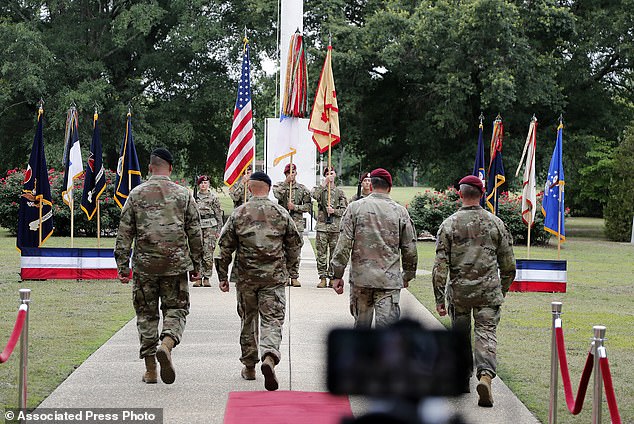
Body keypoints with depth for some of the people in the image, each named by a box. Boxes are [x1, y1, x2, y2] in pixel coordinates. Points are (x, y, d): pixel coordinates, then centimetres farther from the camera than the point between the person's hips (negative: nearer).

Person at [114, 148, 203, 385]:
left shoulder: (136, 194, 3)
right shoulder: (183, 195, 4)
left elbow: (124, 233, 1)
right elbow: (195, 233, 6)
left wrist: (122, 265, 5)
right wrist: (196, 265, 14)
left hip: (144, 265, 0)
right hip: (176, 263, 0)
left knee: (147, 314, 9)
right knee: (176, 309, 8)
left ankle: (150, 369, 8)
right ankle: (167, 344, -21)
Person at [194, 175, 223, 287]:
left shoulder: (213, 197, 4)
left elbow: (219, 215, 5)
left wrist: (219, 230, 0)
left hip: (210, 227, -3)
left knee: (208, 254, -5)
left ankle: (207, 278, 2)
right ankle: (198, 278, 4)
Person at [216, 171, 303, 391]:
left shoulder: (239, 214, 0)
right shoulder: (281, 213, 1)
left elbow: (224, 247, 1)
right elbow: (295, 243, 8)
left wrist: (222, 276, 9)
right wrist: (291, 270, 22)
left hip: (245, 277, 1)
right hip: (274, 278, -1)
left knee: (248, 321, 15)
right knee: (272, 321, -2)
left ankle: (249, 366, 23)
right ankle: (269, 357, -28)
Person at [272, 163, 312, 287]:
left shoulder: (302, 188, 8)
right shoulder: (279, 186, 7)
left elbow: (309, 206, 4)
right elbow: (277, 195, -16)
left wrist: (295, 207, -9)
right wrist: (286, 182, -16)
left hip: (297, 222, 0)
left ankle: (294, 277, 2)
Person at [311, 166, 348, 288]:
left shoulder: (340, 192, 10)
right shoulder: (320, 189, 8)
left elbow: (344, 209, 6)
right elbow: (314, 195, -16)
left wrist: (334, 211, -11)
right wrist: (324, 183, -17)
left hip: (335, 227, 0)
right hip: (322, 226, 0)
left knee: (334, 254, 2)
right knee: (321, 253, -2)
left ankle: (332, 278, 9)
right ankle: (322, 278, 3)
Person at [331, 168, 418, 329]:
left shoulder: (355, 207, 0)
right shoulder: (400, 211, 1)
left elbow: (344, 244, -4)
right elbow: (410, 250, 6)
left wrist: (337, 275, 1)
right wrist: (408, 276, 21)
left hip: (360, 278, 1)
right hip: (390, 280, -1)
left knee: (361, 323, 16)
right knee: (386, 325, -4)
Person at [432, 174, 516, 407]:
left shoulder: (449, 224, -3)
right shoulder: (495, 223, 2)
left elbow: (440, 266, -5)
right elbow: (508, 264, 7)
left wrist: (439, 298, 0)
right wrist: (503, 290, 21)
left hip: (459, 291, 0)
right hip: (488, 292, 0)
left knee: (461, 336, 16)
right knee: (486, 333, -2)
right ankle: (485, 374, -24)